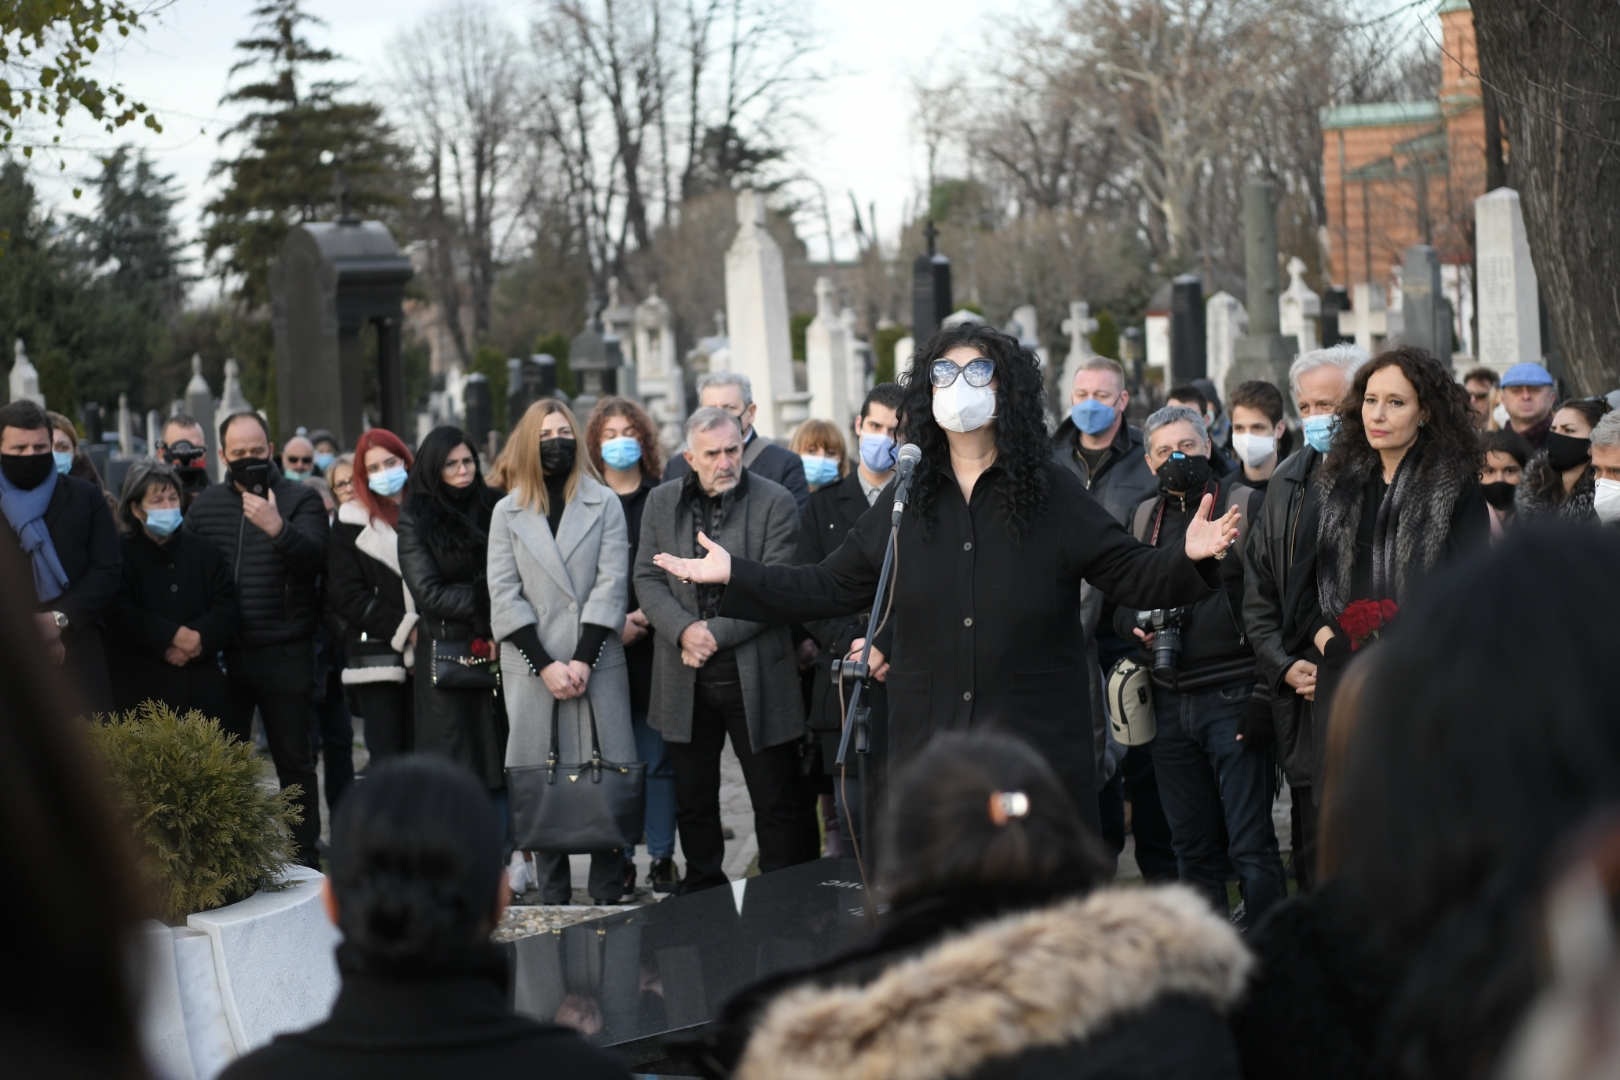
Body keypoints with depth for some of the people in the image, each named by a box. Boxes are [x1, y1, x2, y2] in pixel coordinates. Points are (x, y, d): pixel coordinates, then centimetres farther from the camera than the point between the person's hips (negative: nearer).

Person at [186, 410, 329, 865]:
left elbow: (314, 558, -15)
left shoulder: (300, 500, 1)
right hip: (222, 656, 3)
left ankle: (304, 856, 9)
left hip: (285, 655, -3)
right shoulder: (205, 504, 11)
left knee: (294, 760, 2)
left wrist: (278, 529, -33)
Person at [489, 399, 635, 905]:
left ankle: (609, 892, 2)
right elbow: (504, 597, 4)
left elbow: (611, 584, 0)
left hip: (598, 661, -1)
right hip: (531, 667, 1)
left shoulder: (604, 504, 7)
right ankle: (553, 897, 3)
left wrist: (583, 660, -10)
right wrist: (545, 665, -7)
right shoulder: (508, 513, 11)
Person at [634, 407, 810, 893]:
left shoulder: (775, 502, -4)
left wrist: (716, 634, -15)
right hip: (686, 682, 4)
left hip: (756, 676, -4)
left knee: (776, 802, 0)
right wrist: (684, 631, -13)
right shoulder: (662, 503, 8)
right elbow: (647, 578, 4)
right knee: (693, 803, 12)